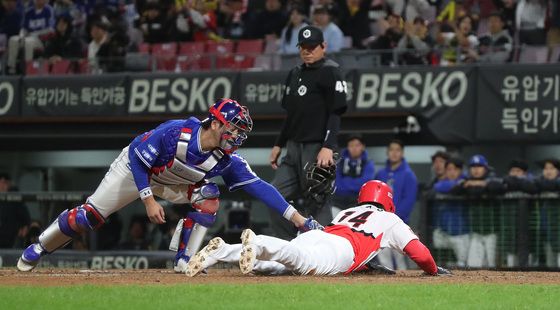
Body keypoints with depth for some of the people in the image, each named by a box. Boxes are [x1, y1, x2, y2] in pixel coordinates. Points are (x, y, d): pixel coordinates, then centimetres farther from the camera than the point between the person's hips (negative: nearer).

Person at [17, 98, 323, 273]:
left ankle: (184, 261, -11)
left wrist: (297, 218, -37)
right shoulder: (174, 133, -38)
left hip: (173, 182, 4)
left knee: (208, 197, -21)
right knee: (90, 215, -7)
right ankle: (39, 248, 15)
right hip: (134, 169, -4)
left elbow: (259, 186, -29)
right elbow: (137, 157, -28)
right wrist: (148, 199, -35)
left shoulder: (227, 160, -25)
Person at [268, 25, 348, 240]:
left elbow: (336, 113, -14)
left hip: (317, 149, -9)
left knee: (316, 205, -10)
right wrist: (279, 145, 22)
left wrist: (328, 147, -24)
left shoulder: (330, 72, -7)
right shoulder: (295, 74, 19)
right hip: (294, 147, 9)